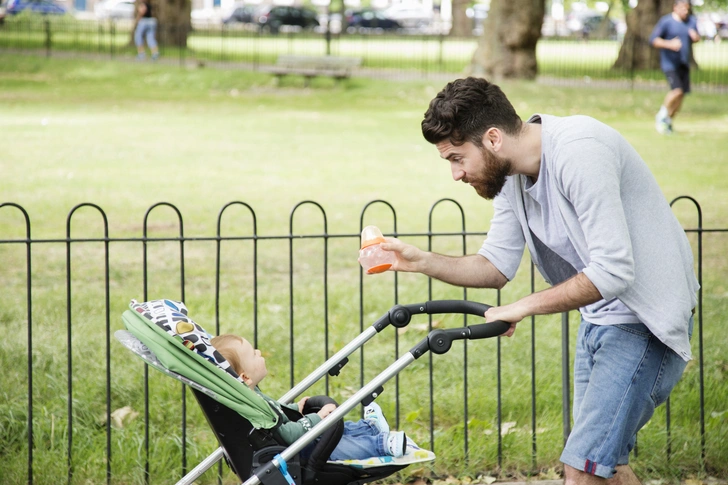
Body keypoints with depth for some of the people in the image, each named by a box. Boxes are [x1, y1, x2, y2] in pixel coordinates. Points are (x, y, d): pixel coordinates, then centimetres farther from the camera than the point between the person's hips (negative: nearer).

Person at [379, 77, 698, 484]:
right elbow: (498, 266, 10)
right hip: (599, 317, 10)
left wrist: (524, 307, -23)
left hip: (645, 320, -10)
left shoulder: (579, 153, -27)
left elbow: (613, 272, -30)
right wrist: (422, 261, -6)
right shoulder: (510, 175, 3)